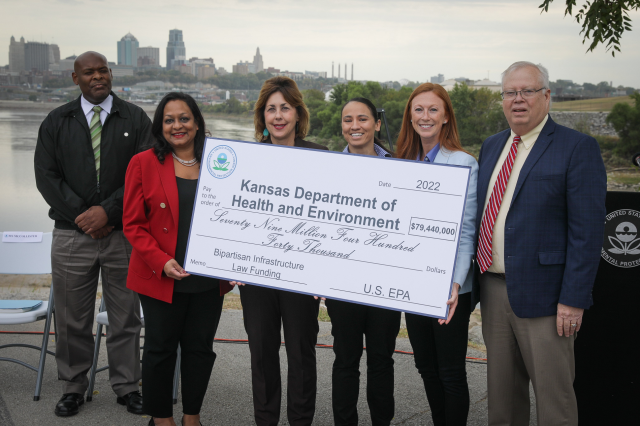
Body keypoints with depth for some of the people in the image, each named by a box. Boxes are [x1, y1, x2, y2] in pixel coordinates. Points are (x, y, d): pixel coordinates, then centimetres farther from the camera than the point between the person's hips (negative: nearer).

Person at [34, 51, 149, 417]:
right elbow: (46, 176, 1)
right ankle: (73, 388, 25)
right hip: (72, 234, 1)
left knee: (126, 317, 8)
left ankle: (127, 386, 21)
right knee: (72, 319, 9)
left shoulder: (136, 119, 4)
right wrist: (80, 214, -10)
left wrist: (108, 211, -14)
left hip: (123, 234, -1)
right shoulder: (57, 122, 8)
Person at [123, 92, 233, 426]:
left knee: (200, 348, 11)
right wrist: (161, 261, -17)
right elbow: (133, 224, -4)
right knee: (161, 348, 8)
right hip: (160, 279, -2)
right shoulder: (143, 163, -2)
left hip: (208, 280, 3)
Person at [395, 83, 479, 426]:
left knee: (451, 372, 3)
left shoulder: (464, 164, -9)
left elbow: (466, 231, -12)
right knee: (426, 367, 16)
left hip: (447, 287, -6)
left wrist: (455, 284, -22)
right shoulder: (404, 163, 10)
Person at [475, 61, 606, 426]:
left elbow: (588, 230, -14)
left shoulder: (578, 148, -9)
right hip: (493, 288, 6)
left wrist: (573, 299, -18)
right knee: (502, 389, 18)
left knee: (553, 393, 4)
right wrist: (473, 274, 10)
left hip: (541, 294, -6)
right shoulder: (492, 146, 13)